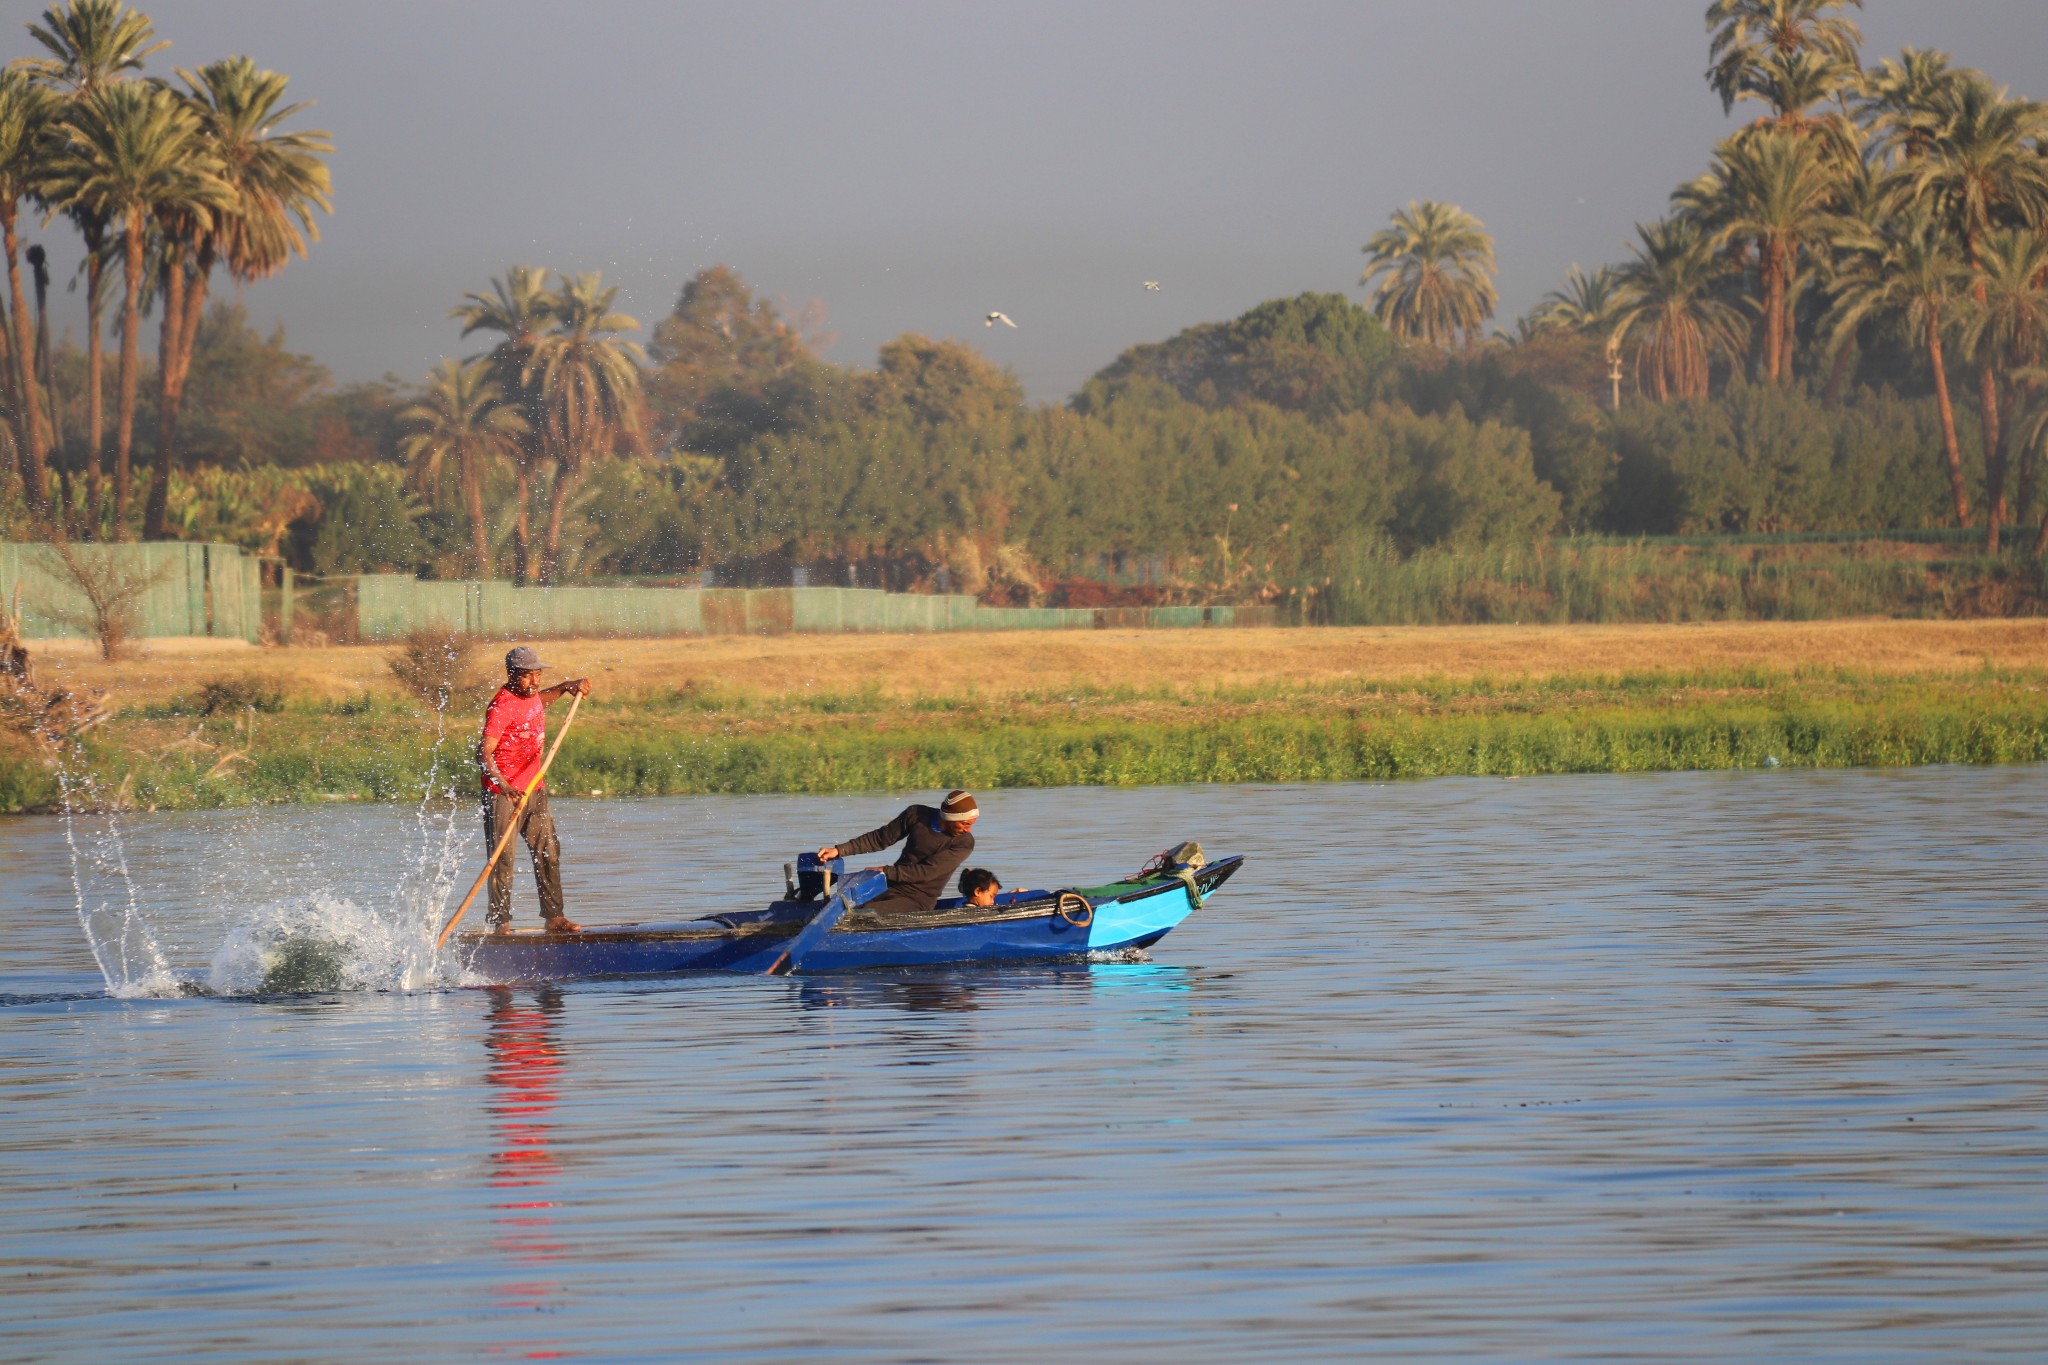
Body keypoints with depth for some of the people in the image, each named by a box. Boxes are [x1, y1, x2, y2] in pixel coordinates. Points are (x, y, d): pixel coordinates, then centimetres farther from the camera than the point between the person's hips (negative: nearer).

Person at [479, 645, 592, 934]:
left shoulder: (530, 694, 6)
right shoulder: (502, 707, -20)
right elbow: (484, 752, -31)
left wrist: (570, 686, 22)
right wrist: (502, 784, -47)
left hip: (534, 789, 8)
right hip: (503, 793, -8)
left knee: (548, 853, 8)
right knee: (503, 859, -7)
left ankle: (553, 917, 14)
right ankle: (500, 924, -2)